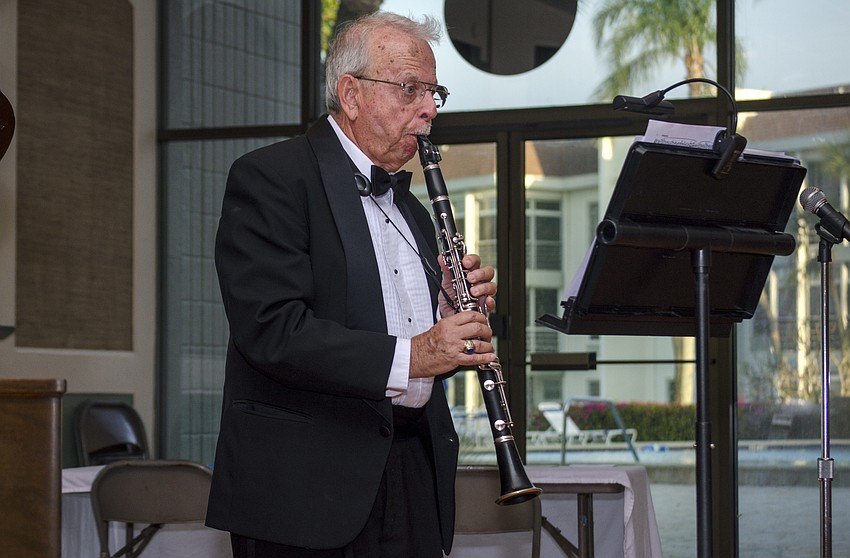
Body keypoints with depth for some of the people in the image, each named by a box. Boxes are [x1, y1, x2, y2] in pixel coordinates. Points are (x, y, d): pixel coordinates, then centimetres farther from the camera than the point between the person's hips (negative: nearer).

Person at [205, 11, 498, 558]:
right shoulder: (269, 178, -5)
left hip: (413, 482, 7)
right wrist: (406, 357, -23)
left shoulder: (411, 211, 21)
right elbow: (272, 331, -18)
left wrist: (458, 312, 0)